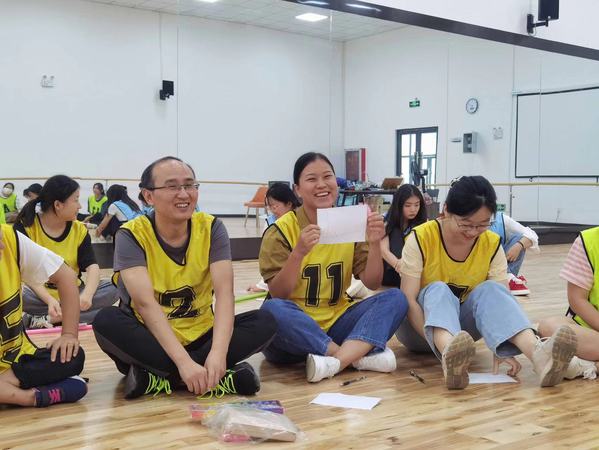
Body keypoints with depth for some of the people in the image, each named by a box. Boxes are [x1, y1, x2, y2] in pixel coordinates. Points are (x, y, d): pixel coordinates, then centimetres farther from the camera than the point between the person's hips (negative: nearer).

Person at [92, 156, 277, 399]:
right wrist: (183, 362, -37)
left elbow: (224, 292, -17)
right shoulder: (132, 235, -13)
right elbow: (145, 303, -25)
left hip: (199, 336, 3)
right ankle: (219, 377, -29)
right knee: (106, 321, -31)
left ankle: (159, 377, -23)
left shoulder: (211, 228, -6)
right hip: (151, 338, -2)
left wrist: (218, 353, -34)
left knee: (264, 322, -19)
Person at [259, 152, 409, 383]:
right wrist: (299, 253, -29)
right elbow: (277, 295, -13)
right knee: (272, 309, -35)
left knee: (395, 298, -16)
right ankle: (363, 354, -24)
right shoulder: (281, 231, -7)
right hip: (294, 331, -3)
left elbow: (372, 283, 0)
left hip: (335, 324, 4)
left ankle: (336, 361, -34)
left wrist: (374, 243, -17)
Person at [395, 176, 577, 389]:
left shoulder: (492, 245, -10)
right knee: (438, 290, -34)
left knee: (490, 290, -27)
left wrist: (501, 349, -34)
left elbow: (502, 298, -15)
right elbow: (409, 299, -25)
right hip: (420, 324, -2)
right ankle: (449, 353, -65)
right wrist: (443, 347, -38)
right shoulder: (421, 238, -20)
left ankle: (537, 353, -52)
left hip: (462, 326, 3)